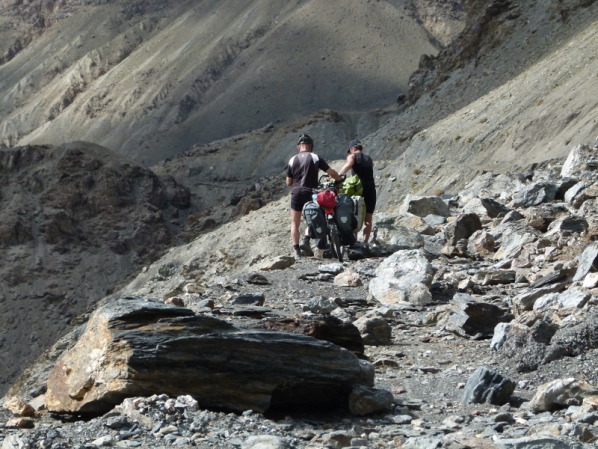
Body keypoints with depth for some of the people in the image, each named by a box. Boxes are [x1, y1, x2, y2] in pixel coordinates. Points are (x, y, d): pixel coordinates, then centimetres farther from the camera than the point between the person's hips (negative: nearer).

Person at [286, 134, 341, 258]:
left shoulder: (293, 160, 7)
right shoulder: (315, 158, 0)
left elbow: (288, 183, 10)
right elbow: (332, 173, -5)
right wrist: (340, 181, 13)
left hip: (296, 192, 1)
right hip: (310, 192, -1)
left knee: (295, 223, 8)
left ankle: (296, 250, -2)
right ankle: (306, 240, -6)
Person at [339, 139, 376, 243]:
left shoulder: (352, 156, 4)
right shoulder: (369, 159, 21)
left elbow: (348, 165, -17)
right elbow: (369, 174, 15)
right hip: (371, 188, 4)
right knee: (368, 219, 7)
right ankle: (365, 242, 2)